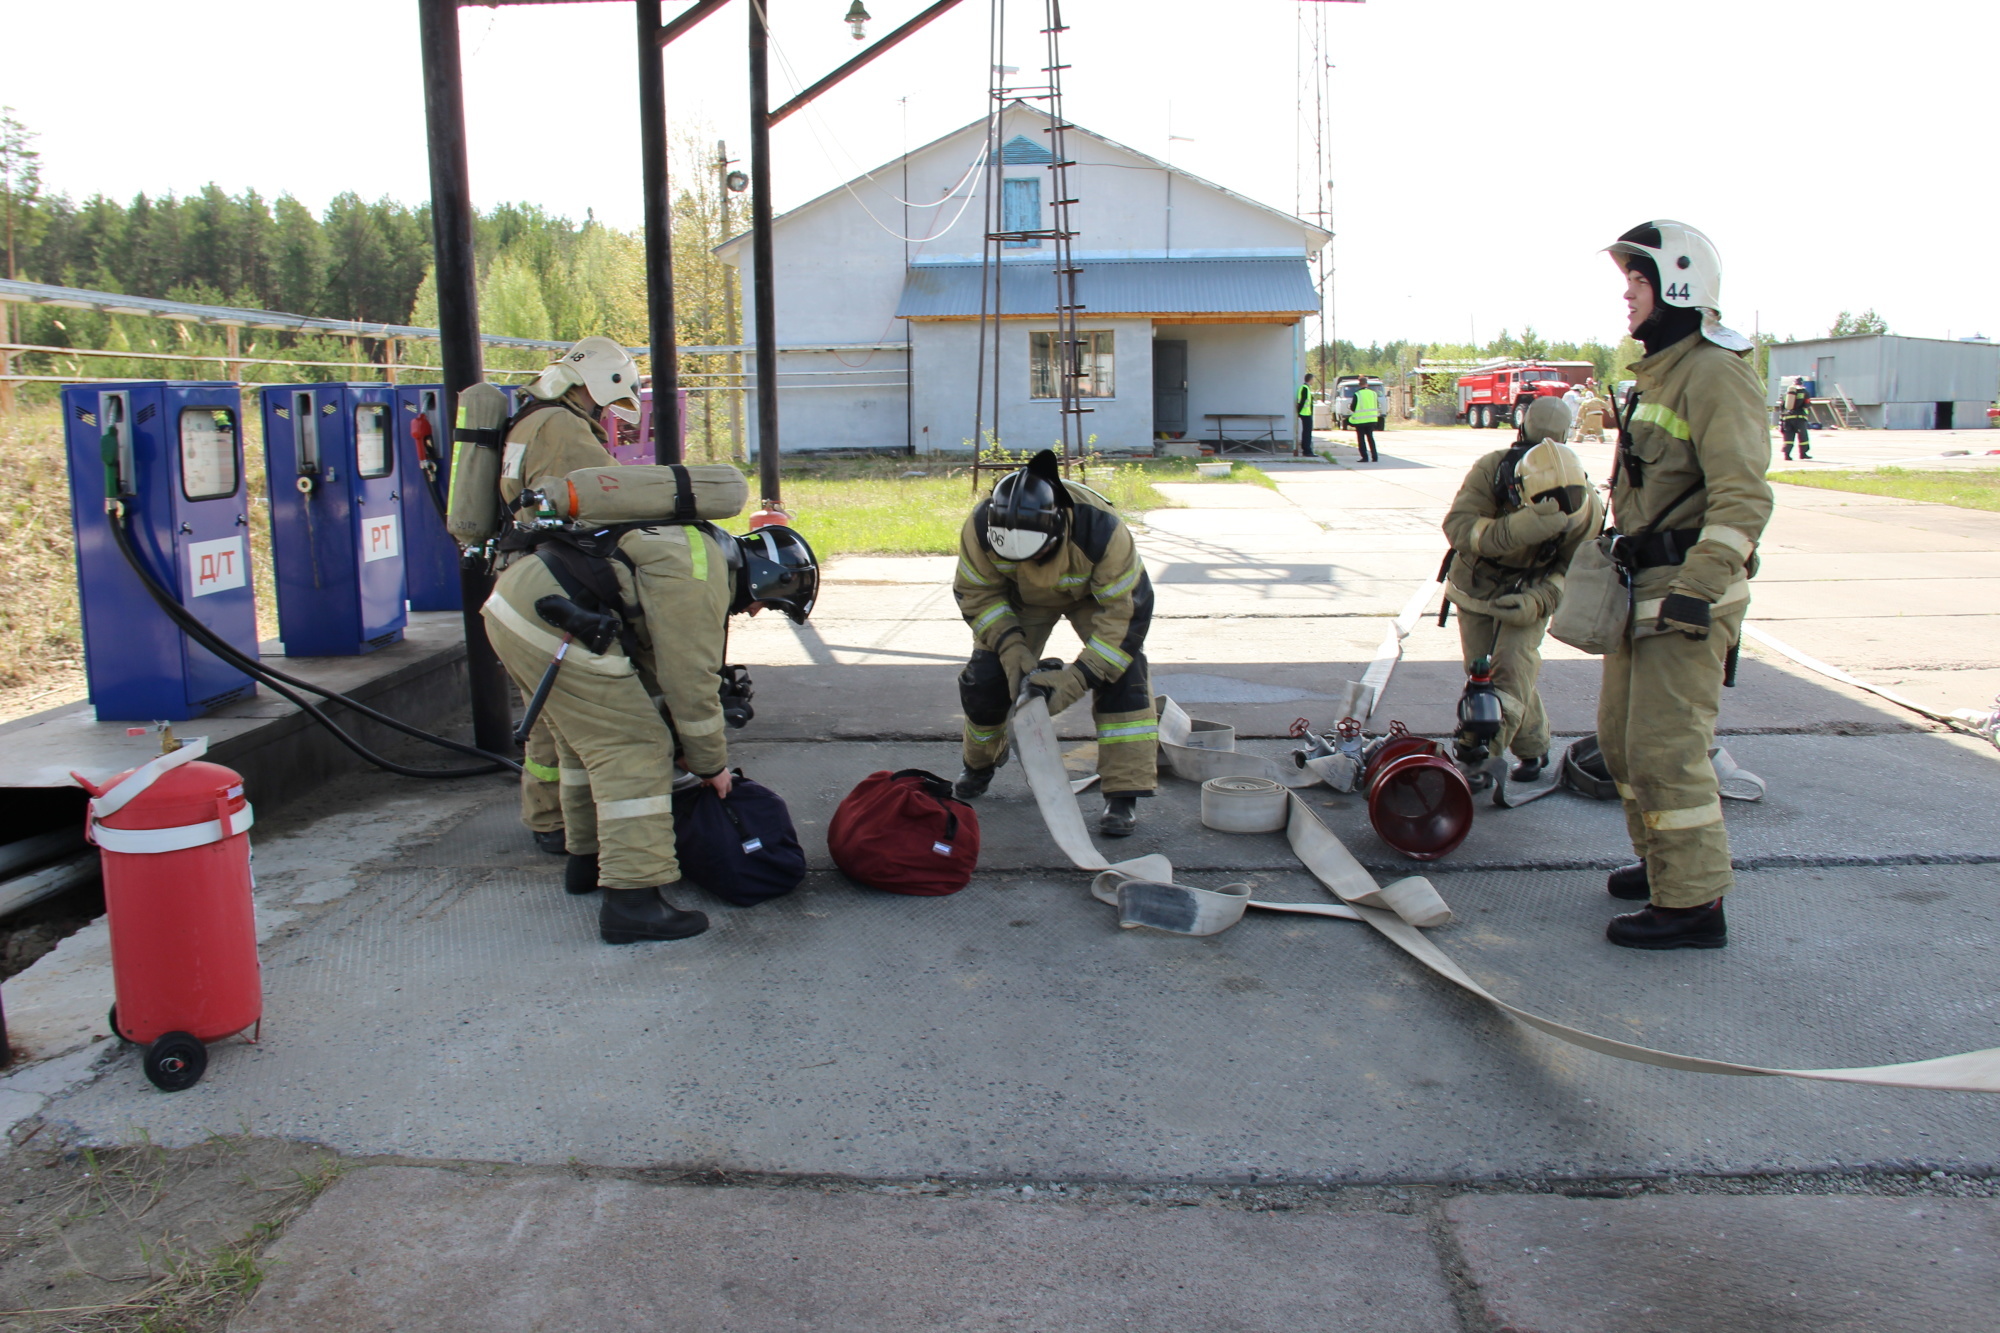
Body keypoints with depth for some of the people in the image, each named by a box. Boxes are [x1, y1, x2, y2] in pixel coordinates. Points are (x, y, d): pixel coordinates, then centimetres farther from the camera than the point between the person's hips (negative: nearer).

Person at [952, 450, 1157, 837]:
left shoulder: (1100, 530, -43)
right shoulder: (980, 527, -35)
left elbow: (1128, 610, -34)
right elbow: (975, 593, -17)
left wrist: (1076, 679, -39)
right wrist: (1011, 647, -31)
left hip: (1095, 591, -2)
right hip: (1021, 596, 2)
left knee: (1120, 673, -23)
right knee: (985, 676, -6)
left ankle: (1123, 796, -16)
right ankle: (979, 765, 26)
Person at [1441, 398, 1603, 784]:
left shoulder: (1586, 508, -22)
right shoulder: (1489, 471, -29)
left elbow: (1574, 570, -12)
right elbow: (1457, 524, -38)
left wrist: (1537, 600, -30)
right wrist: (1512, 531, -55)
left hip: (1529, 592, -1)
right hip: (1476, 585, 1)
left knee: (1512, 666, -18)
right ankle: (1532, 748, 21)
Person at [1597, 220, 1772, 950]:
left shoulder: (1714, 373, -14)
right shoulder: (1658, 372, 18)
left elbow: (1743, 497, -22)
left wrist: (1696, 588, -27)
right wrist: (1619, 558, 24)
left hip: (1690, 591, -10)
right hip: (1643, 589, 10)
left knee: (1666, 746, -9)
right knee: (1621, 733, 16)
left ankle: (1692, 903, 1)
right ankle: (1664, 862, 31)